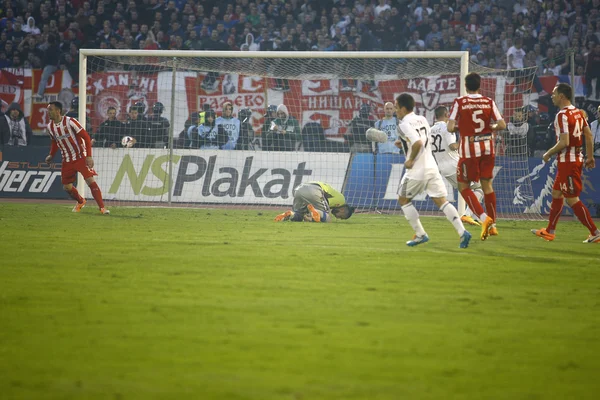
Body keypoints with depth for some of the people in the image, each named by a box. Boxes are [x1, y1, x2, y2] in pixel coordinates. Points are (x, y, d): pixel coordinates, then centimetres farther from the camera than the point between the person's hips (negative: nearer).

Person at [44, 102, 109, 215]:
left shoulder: (70, 122, -18)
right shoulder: (50, 127, 1)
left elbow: (86, 137, -16)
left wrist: (89, 156, -22)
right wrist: (51, 155, 4)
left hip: (81, 157, -6)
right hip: (67, 160, 6)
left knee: (90, 180, -18)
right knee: (66, 187, 5)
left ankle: (102, 207, -13)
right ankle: (81, 202, 34)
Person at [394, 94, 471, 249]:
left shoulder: (404, 125, -13)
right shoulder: (422, 120, 12)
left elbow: (418, 143, -27)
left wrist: (411, 160, -14)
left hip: (416, 171, -7)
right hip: (432, 167, 7)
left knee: (403, 200, 14)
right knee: (442, 201, 3)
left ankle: (420, 235, 12)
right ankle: (462, 232, -14)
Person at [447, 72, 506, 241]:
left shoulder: (459, 102, -7)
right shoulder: (489, 102, 1)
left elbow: (450, 127, -13)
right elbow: (502, 125, -3)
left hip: (469, 150, -4)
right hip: (488, 147, 4)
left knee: (463, 186, 7)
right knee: (487, 184, 12)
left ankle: (484, 217, -11)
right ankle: (492, 225, 14)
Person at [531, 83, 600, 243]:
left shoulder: (562, 115, -19)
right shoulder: (578, 112, 9)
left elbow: (564, 142, -25)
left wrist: (548, 154, -11)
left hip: (567, 162, -10)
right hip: (577, 158, 10)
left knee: (572, 199, -5)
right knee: (556, 194, 19)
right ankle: (550, 231, 26)